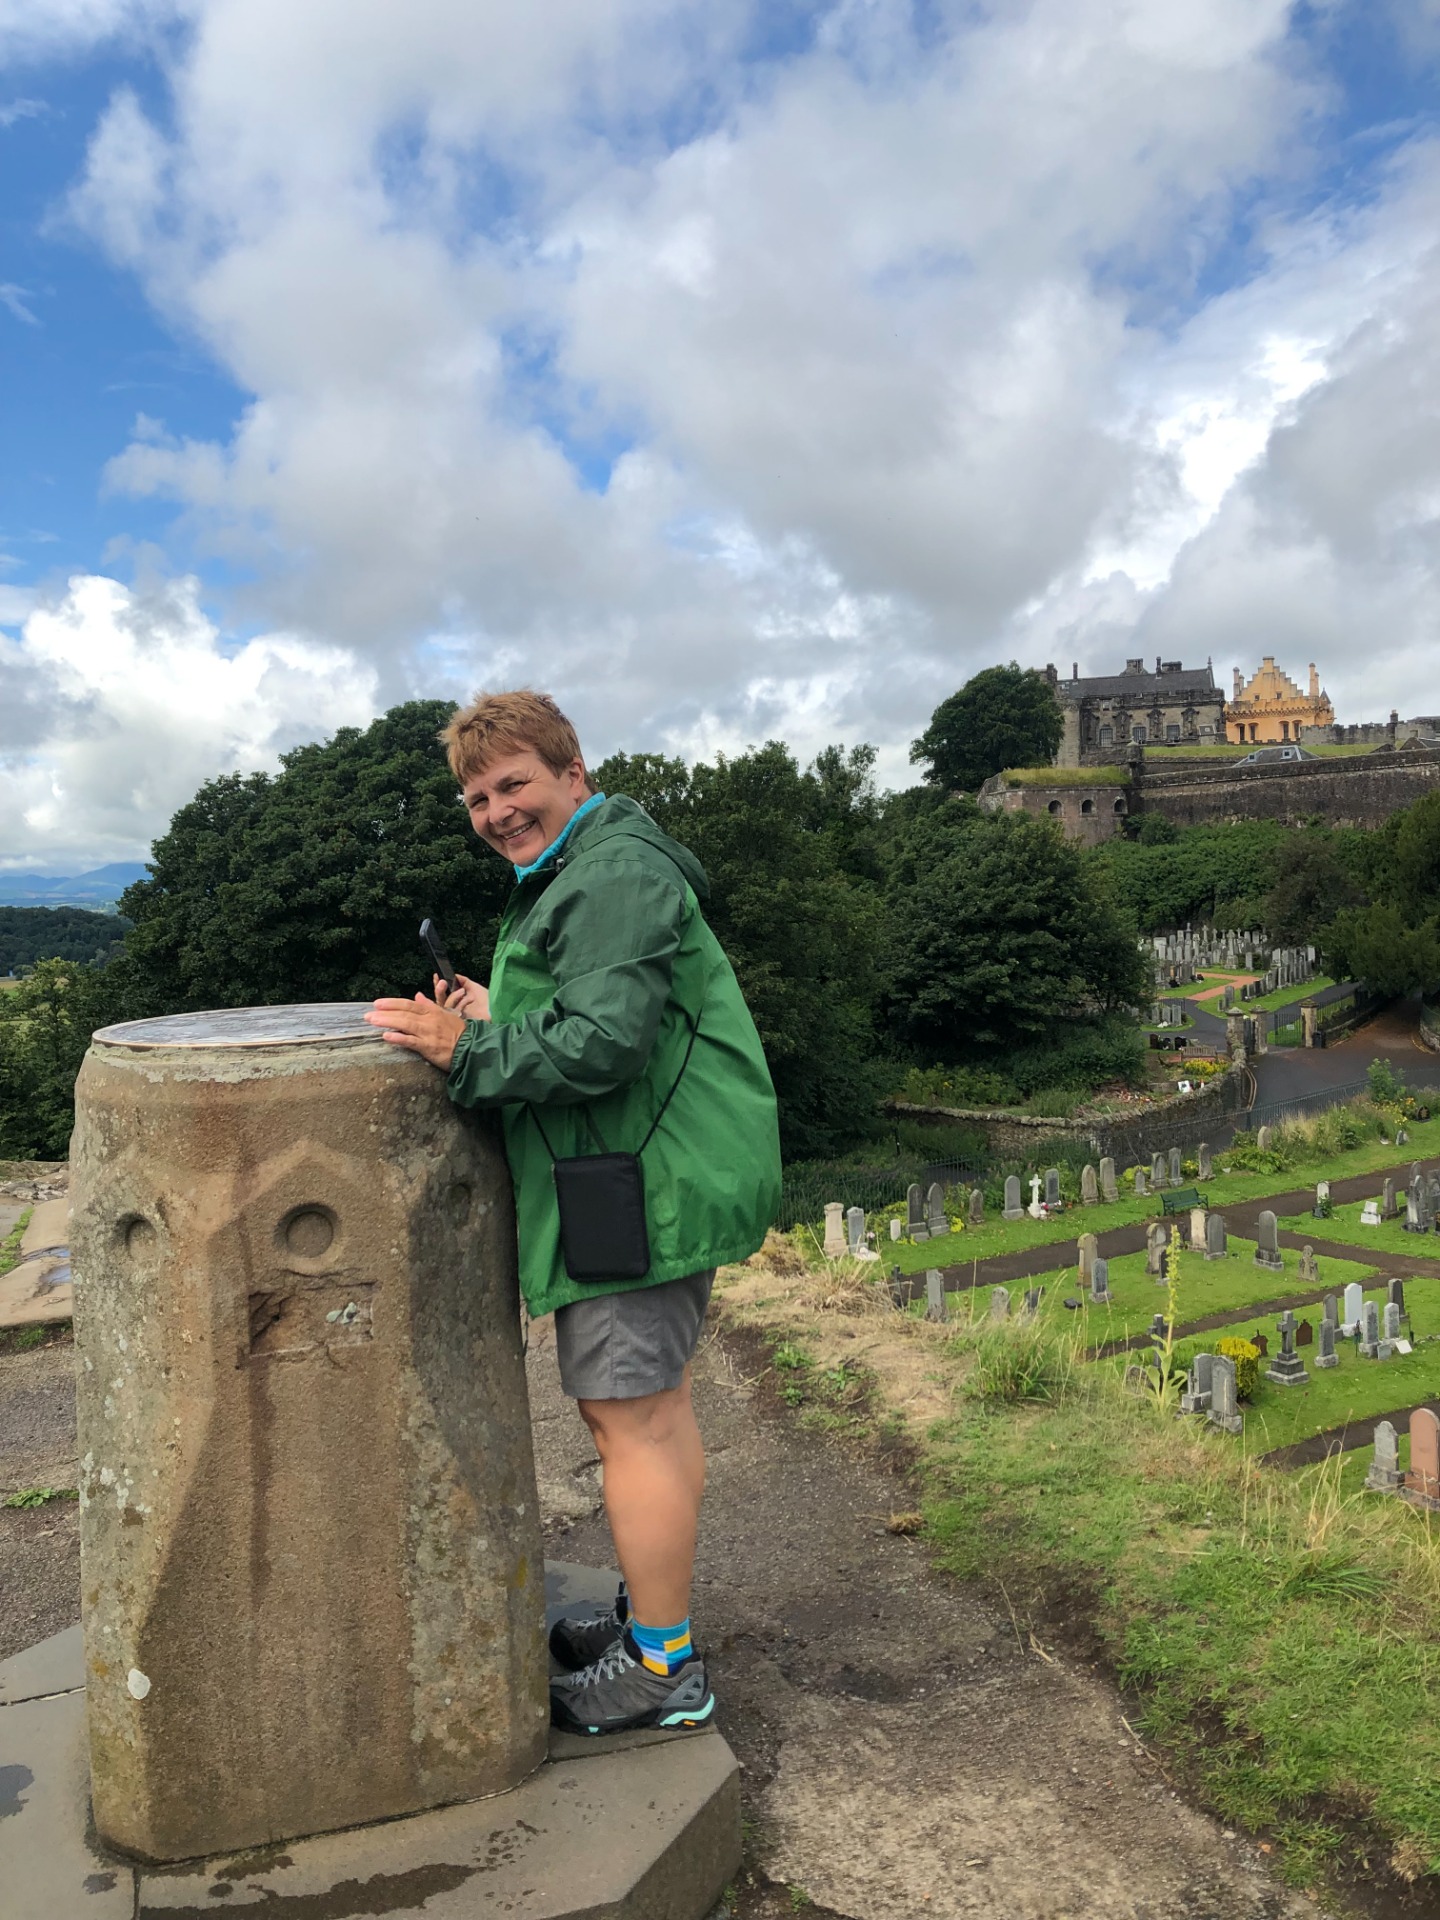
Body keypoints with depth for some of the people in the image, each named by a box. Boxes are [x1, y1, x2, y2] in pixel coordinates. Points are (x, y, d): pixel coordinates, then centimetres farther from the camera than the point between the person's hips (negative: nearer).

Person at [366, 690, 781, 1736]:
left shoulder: (615, 876, -16)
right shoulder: (573, 877, 20)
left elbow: (604, 1043, -25)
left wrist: (468, 1053, -18)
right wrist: (498, 1022, 9)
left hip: (644, 1187, -11)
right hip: (654, 1178, 11)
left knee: (628, 1414, -2)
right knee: (654, 1403, 19)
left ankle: (664, 1666, 12)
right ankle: (654, 1610, 35)